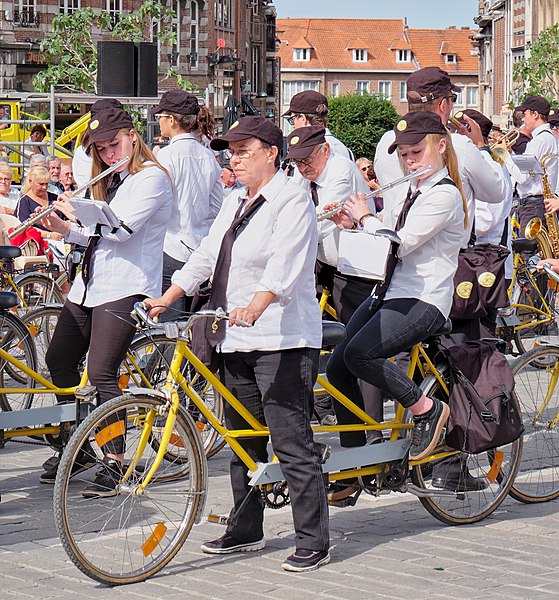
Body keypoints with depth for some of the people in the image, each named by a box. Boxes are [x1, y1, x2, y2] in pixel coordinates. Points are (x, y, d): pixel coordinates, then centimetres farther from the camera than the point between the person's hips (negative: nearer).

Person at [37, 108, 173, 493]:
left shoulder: (151, 177, -8)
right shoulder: (111, 181, 21)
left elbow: (122, 228, -19)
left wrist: (79, 211, -9)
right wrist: (66, 229, 5)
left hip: (125, 287, -10)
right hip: (90, 284, 10)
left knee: (101, 373, -16)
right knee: (59, 362, 9)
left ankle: (115, 462, -9)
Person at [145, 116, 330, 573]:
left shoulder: (292, 200, -9)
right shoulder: (236, 202, 19)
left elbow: (284, 266, -23)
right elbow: (205, 257, 19)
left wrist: (255, 307, -38)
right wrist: (166, 298, 9)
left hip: (282, 341, -9)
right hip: (236, 341, 9)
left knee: (292, 445, -9)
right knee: (243, 443, 15)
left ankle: (313, 543, -5)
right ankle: (245, 531, 26)